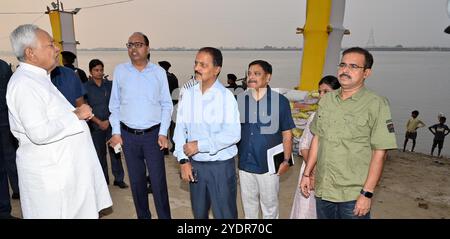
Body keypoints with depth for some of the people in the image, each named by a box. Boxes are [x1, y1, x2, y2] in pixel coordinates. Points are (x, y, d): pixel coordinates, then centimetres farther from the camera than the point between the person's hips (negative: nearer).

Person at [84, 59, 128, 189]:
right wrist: (99, 122, -8)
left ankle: (118, 179, 9)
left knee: (115, 151, 1)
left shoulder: (110, 84, 4)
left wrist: (108, 121, -3)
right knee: (100, 153, 9)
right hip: (96, 126, 0)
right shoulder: (86, 87, 0)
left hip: (111, 123, 1)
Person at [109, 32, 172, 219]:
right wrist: (116, 132, 2)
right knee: (136, 180, 13)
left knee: (158, 181, 2)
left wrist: (163, 133, -4)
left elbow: (166, 105, 1)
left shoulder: (159, 72, 0)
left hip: (153, 134, -1)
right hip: (128, 135, 2)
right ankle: (142, 215, 30)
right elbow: (115, 104, 7)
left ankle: (164, 216, 18)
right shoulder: (120, 71, 3)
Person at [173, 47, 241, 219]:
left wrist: (200, 145, -18)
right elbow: (180, 128, 0)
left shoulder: (226, 96, -13)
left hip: (221, 166, -4)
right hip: (194, 164, 4)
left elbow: (233, 134, -18)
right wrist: (183, 160, -6)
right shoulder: (188, 94, 0)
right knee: (198, 213, 23)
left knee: (224, 214, 8)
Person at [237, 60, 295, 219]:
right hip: (245, 164, 3)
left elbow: (287, 133, -4)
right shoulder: (240, 99, -2)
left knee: (269, 205, 15)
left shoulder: (280, 101, -11)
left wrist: (286, 160, -6)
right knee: (248, 204, 21)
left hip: (269, 164, -3)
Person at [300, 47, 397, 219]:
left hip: (354, 196, -4)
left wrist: (367, 193, -14)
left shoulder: (376, 104, -9)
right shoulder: (326, 99, 6)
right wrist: (307, 173, 9)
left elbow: (379, 153, -12)